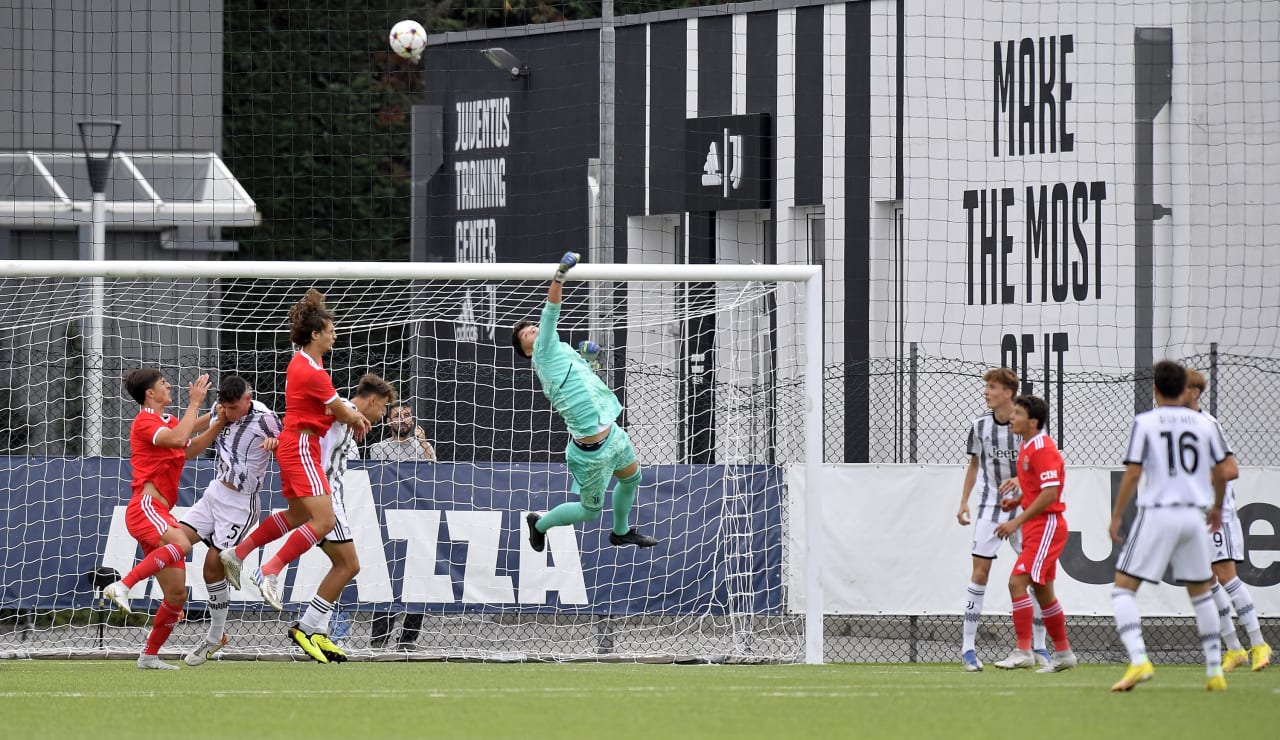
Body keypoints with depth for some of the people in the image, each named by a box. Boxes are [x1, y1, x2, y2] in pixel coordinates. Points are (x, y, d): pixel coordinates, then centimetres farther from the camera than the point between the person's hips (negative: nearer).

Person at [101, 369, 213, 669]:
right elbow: (178, 438, -21)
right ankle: (123, 585, -39)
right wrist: (194, 402, -14)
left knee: (177, 593, 3)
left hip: (161, 515, 9)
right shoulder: (144, 422, -4)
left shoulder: (166, 421, 23)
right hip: (145, 506, -9)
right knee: (181, 544, -38)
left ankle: (149, 655, 10)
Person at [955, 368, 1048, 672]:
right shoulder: (980, 425, 0)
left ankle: (1038, 647, 10)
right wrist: (964, 501, 7)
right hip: (990, 507, 1)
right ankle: (968, 646, -3)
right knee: (980, 573, -7)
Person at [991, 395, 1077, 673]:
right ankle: (1063, 653, 23)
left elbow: (1050, 493, -23)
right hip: (1036, 527, 10)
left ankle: (1023, 651, -18)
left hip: (1046, 525, -10)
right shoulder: (1027, 447, 14)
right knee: (1042, 591, 14)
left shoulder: (1042, 449, -17)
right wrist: (1017, 500, 6)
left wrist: (1017, 522, -22)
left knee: (1017, 582, -17)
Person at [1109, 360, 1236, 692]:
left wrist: (1116, 516, 2)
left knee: (1123, 589, 2)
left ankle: (1138, 660, -18)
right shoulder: (1205, 424, 7)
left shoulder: (1145, 423, -3)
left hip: (1157, 513, -4)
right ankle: (1215, 671, 16)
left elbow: (1132, 474, -8)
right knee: (1201, 592, 19)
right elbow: (1227, 471, 6)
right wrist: (1217, 507, 23)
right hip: (1194, 515, 4)